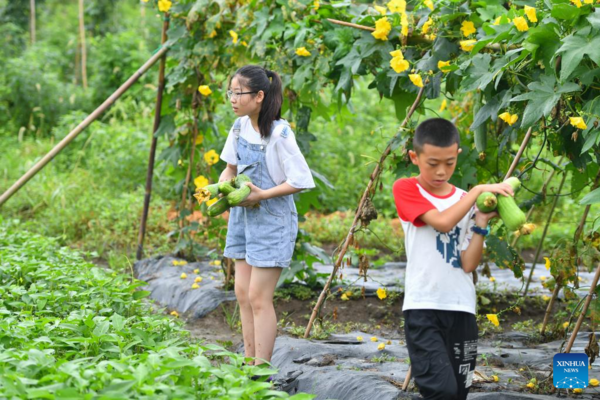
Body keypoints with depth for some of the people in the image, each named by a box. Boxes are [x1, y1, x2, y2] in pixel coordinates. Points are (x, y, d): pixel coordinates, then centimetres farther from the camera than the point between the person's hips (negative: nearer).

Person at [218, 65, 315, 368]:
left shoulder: (279, 133, -19)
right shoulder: (240, 126, 4)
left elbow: (301, 181, -18)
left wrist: (262, 194, -21)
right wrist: (223, 184, 0)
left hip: (272, 220, -8)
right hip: (243, 216, 8)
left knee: (258, 297, -7)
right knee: (242, 292, 8)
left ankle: (262, 369, 0)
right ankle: (248, 363, 16)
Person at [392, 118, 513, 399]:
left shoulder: (465, 201, 10)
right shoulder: (406, 189, -1)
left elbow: (469, 264, 1)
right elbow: (442, 222, -19)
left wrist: (481, 223, -9)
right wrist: (479, 190, -14)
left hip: (461, 308, 5)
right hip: (423, 308, -5)